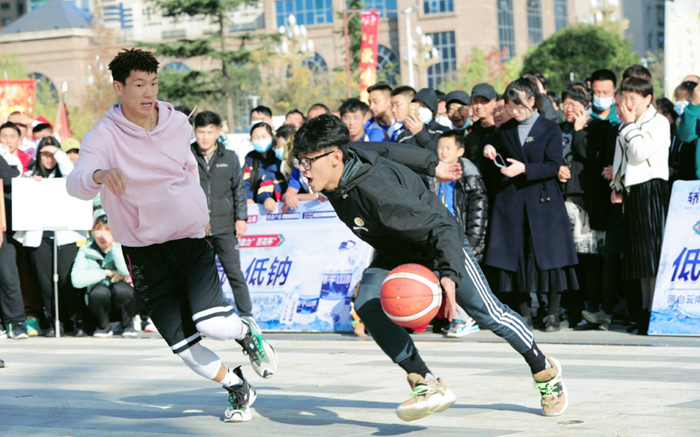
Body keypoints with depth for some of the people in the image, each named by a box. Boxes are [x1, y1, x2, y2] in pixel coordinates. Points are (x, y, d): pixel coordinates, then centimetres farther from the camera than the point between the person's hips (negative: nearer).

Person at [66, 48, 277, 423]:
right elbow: (76, 184, -30)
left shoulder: (178, 124, 0)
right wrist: (99, 175, -51)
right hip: (143, 250, -1)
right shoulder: (104, 136, -12)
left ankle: (247, 332, 16)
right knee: (181, 342, -3)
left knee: (212, 323, -19)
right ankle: (236, 389, 21)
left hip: (190, 238, 1)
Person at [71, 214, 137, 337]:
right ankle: (103, 326, -5)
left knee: (121, 289, -33)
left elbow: (128, 271, -26)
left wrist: (114, 245, -24)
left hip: (123, 299, 0)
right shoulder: (85, 251, -5)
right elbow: (77, 280, -20)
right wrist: (107, 273, -20)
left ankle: (127, 324, -5)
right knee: (99, 291, -33)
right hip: (99, 300, 0)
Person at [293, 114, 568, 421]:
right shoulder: (347, 155, -19)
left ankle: (544, 370, 30)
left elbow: (442, 227, -39)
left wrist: (449, 276, -54)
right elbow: (389, 150, -1)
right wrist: (431, 167, 14)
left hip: (438, 245, -7)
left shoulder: (377, 191, -41)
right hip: (394, 254, 7)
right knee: (367, 304, -19)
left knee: (487, 313, 5)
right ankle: (427, 385, -17)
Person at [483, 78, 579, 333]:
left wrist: (525, 169, -20)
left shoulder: (550, 129, 1)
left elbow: (553, 166, -8)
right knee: (515, 255, 1)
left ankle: (552, 314, 6)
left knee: (549, 254, -3)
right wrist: (489, 149, 7)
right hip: (511, 202, 3)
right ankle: (523, 313, 9)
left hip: (543, 200, -3)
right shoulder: (506, 130, 12)